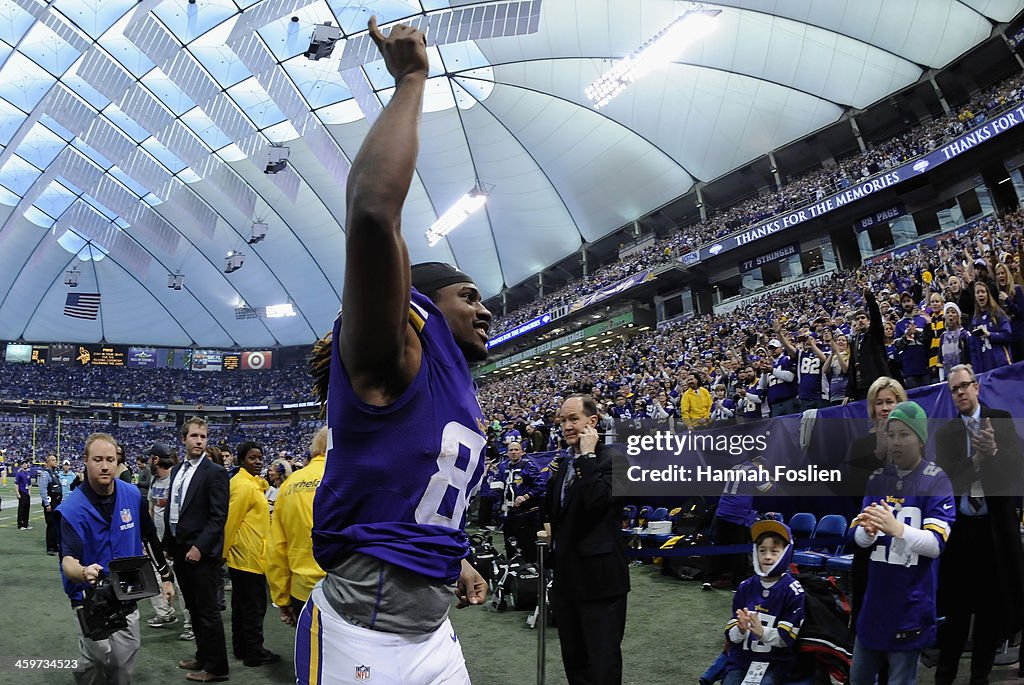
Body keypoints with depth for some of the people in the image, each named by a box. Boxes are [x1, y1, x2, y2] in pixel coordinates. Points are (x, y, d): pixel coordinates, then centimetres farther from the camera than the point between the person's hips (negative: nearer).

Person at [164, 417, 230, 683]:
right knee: (194, 609, 17)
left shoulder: (215, 472, -12)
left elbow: (218, 516, -15)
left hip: (201, 552, -7)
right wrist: (169, 541, 11)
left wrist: (199, 547, -19)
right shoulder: (177, 470, 11)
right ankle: (203, 656, 31)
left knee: (207, 610, 0)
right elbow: (172, 508, 16)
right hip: (179, 549, 7)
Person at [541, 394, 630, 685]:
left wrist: (588, 455, -21)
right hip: (567, 574, 8)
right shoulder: (563, 462, 13)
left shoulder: (612, 459, -11)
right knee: (573, 660, 18)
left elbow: (597, 500, -29)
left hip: (598, 576, -8)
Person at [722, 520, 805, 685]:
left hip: (776, 661, -3)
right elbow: (731, 635, 4)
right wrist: (741, 630, -19)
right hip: (741, 657, 3)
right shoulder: (745, 587, 5)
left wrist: (762, 632, -26)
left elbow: (787, 637, -8)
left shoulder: (793, 590, -5)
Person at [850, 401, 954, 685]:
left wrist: (897, 528, -33)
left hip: (910, 605, -5)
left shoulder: (937, 481, -8)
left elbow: (936, 544, -17)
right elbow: (859, 539, 2)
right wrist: (868, 530, -21)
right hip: (874, 600, 5)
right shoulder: (877, 479, 7)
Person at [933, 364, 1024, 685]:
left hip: (996, 526, 0)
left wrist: (993, 452, -22)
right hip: (960, 527, 0)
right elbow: (944, 478, -6)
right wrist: (976, 459, -19)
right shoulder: (945, 433, 4)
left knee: (992, 604, 8)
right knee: (955, 606, 6)